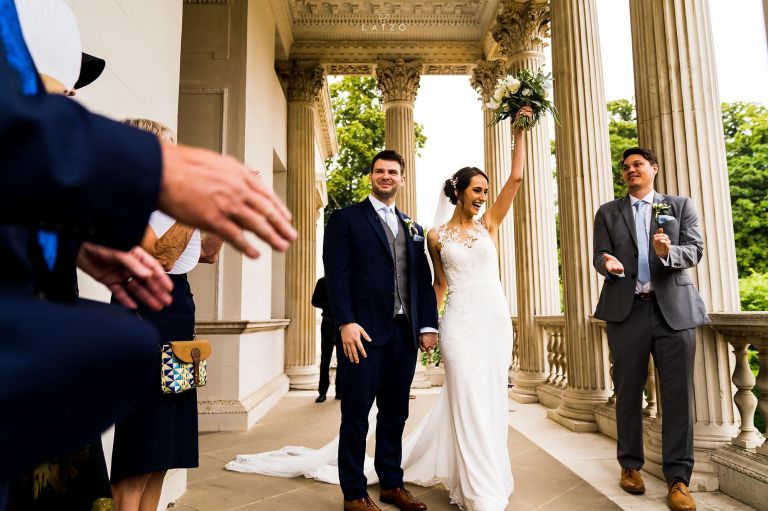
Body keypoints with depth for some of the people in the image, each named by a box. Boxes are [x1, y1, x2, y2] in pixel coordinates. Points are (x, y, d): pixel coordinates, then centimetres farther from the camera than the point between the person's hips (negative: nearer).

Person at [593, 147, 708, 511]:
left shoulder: (681, 205, 11)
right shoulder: (607, 212, 12)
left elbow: (695, 250, -1)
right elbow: (599, 256, 4)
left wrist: (669, 252, -23)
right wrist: (609, 264, -20)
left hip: (674, 309, 0)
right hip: (626, 311, 1)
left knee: (678, 395, 0)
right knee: (628, 393, 8)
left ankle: (678, 477, 12)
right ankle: (630, 465, 24)